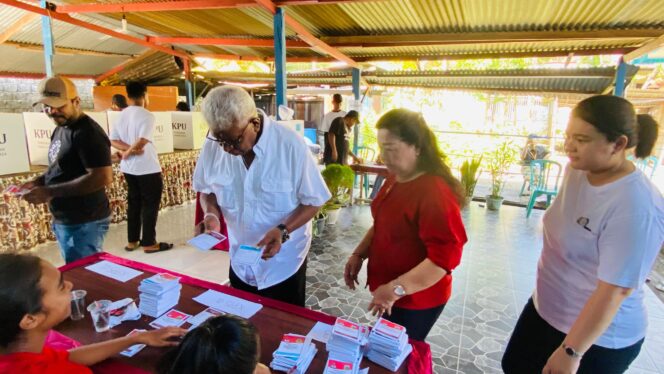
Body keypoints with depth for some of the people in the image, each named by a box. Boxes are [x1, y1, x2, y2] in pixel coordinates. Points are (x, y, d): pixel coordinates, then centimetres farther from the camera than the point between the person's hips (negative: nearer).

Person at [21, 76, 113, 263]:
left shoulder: (88, 133, -19)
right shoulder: (60, 129, 12)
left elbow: (103, 177, -28)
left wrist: (50, 192, -25)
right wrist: (39, 181, 4)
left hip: (85, 223, -9)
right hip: (63, 220, 9)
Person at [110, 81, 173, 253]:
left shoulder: (121, 115, 8)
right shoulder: (147, 115, -14)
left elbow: (113, 140, 1)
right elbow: (142, 141, -24)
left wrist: (128, 148, -10)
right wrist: (129, 152, -9)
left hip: (129, 168, 7)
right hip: (147, 168, -7)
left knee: (134, 203, 15)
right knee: (150, 205, 2)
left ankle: (132, 241, 22)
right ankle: (149, 243, 7)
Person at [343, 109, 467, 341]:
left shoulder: (435, 193, -27)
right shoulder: (396, 179, 1)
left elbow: (447, 256, -30)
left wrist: (396, 288, -31)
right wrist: (359, 254, 3)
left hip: (415, 299, -8)